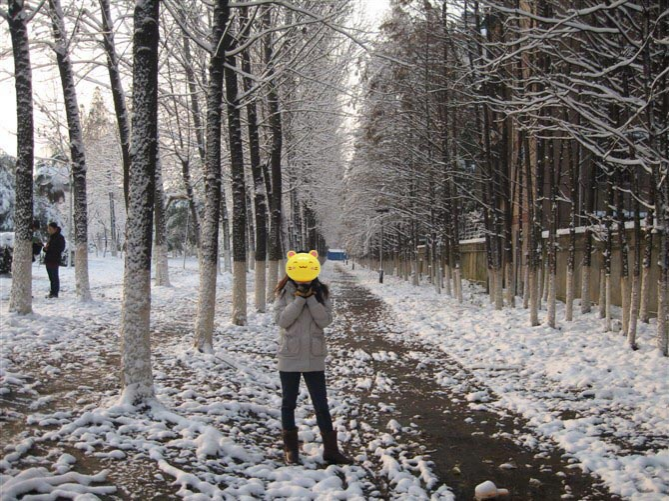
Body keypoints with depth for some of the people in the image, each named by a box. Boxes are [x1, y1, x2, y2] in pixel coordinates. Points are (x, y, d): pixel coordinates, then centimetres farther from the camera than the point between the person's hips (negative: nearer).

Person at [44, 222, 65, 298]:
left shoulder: (60, 237, -9)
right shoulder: (51, 237, 16)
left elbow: (60, 249, -16)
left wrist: (49, 248, -18)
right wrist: (45, 248, -1)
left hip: (54, 260, -8)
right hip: (48, 259, 8)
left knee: (54, 276, -4)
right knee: (51, 277, 11)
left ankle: (55, 293, -1)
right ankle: (52, 292, 17)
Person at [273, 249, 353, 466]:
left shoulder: (321, 293, 0)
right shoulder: (284, 293, -3)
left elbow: (325, 320, -12)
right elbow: (282, 319, -16)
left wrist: (311, 298, -19)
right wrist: (299, 298, -20)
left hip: (314, 358, 1)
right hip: (289, 358, 0)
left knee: (321, 405, 4)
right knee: (288, 403, 10)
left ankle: (331, 449, 11)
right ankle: (290, 448, 22)